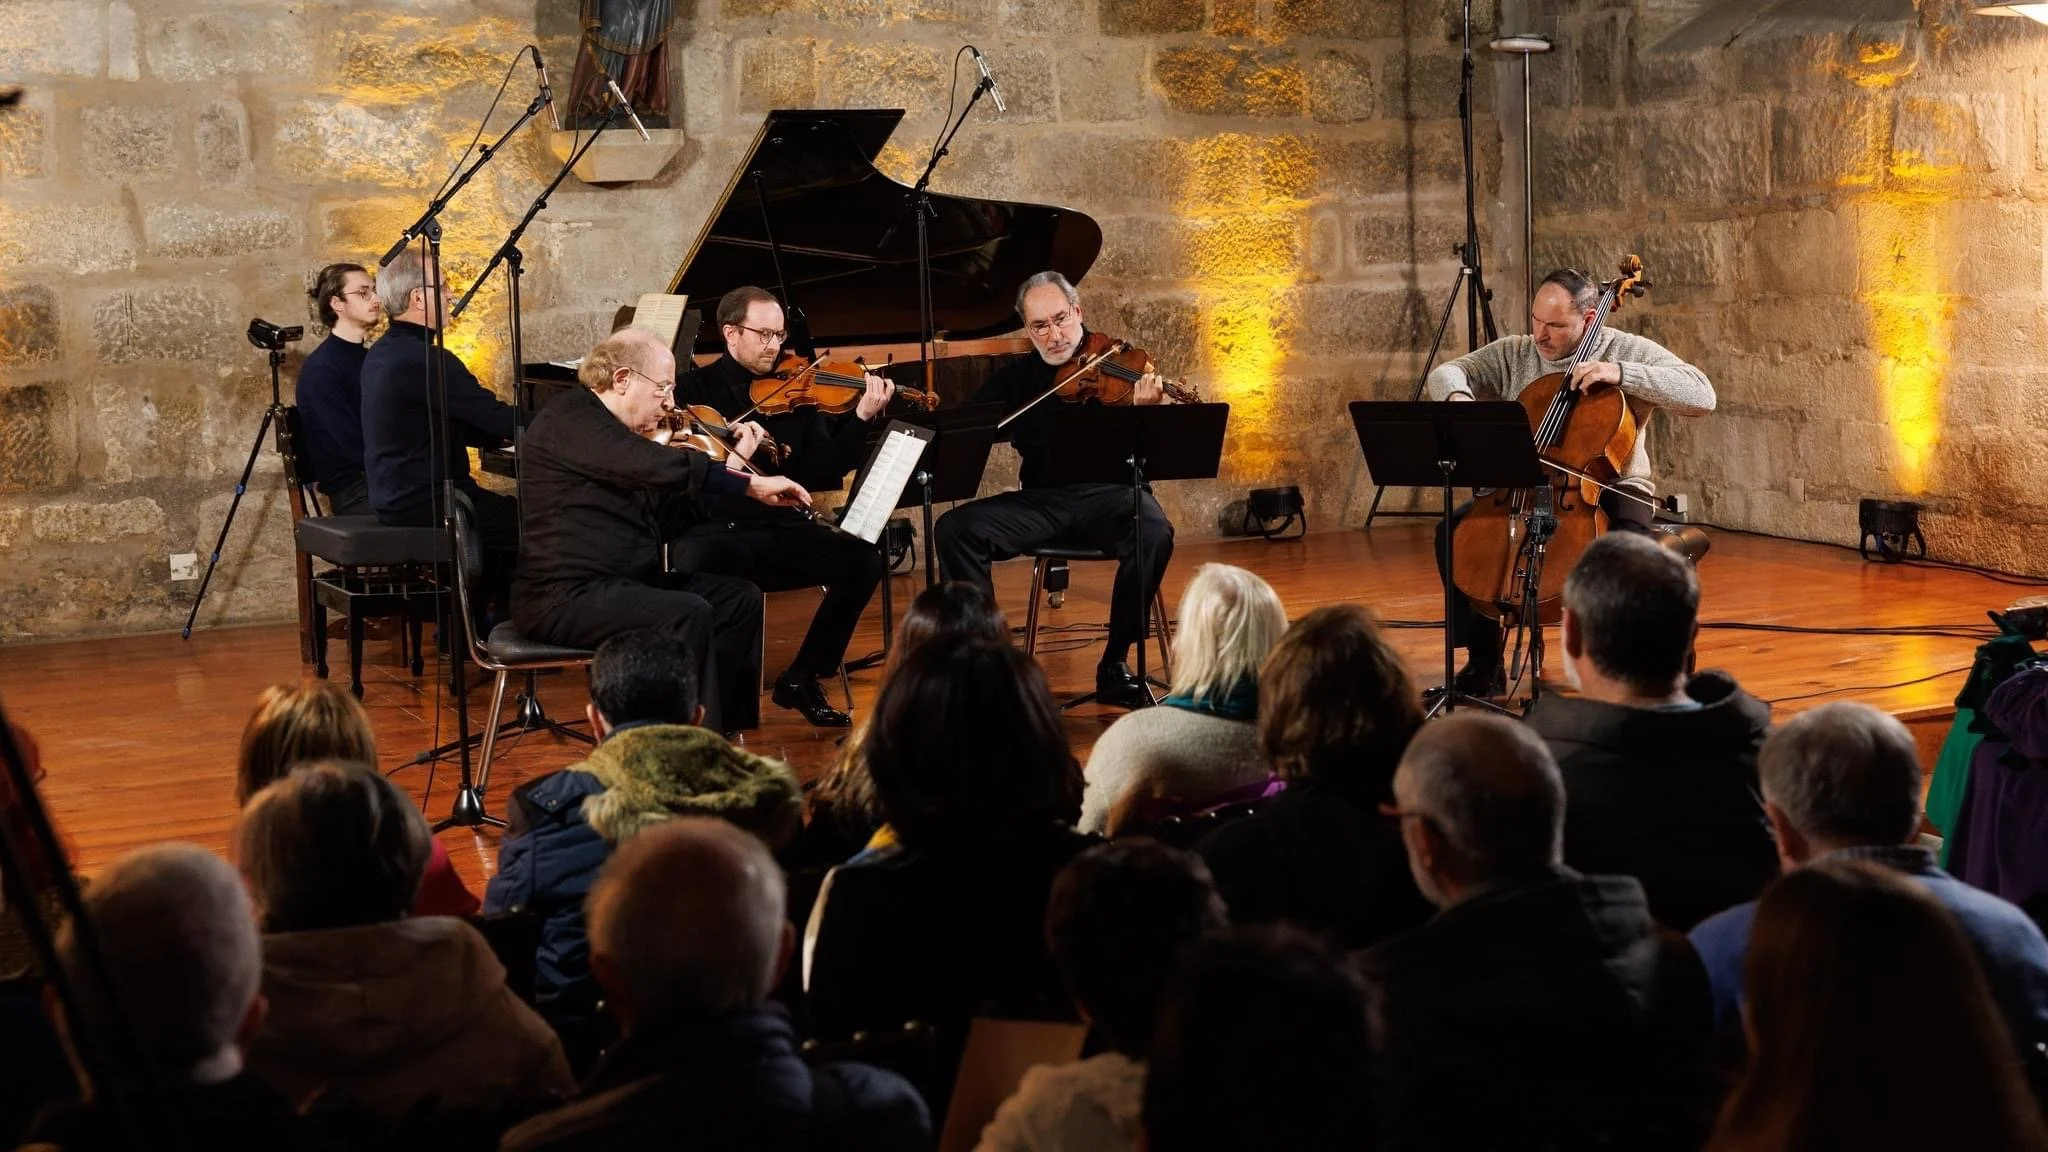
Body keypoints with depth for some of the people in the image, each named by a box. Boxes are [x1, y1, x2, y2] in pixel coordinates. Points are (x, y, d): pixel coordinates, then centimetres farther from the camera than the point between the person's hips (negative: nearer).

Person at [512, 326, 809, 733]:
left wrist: (732, 470, 7)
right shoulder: (570, 419, -13)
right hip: (564, 597, -10)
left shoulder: (612, 430, 17)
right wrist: (751, 484, -21)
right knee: (689, 615, -28)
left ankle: (724, 728, 6)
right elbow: (662, 467, -27)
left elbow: (663, 524, 14)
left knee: (740, 600, 5)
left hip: (624, 581, 10)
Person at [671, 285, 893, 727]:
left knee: (862, 559, -20)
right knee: (696, 564, -38)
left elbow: (825, 473, 2)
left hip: (782, 532, 3)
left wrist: (862, 418, -11)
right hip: (714, 531, -3)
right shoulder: (696, 390, 5)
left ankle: (802, 678, -1)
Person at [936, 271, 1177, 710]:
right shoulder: (1016, 377, 12)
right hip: (1041, 501, 3)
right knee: (954, 529, -18)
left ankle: (1115, 663, -18)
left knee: (1154, 533, -35)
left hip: (1107, 492, -3)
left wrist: (1145, 412, -30)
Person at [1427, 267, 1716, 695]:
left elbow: (1702, 397, -16)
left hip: (1612, 488, -4)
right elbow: (1445, 374, 3)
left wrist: (1621, 373, -26)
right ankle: (1484, 662, -6)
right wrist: (1458, 399, -22)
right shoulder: (1513, 354, 6)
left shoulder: (1629, 352, -6)